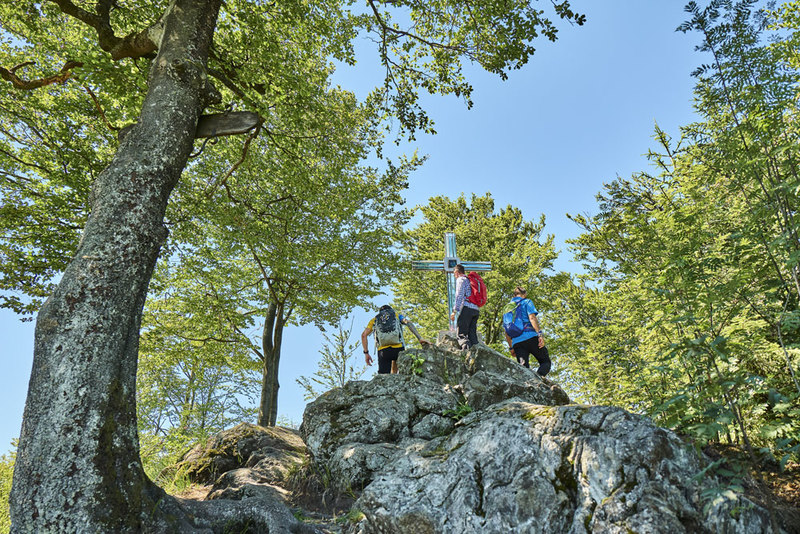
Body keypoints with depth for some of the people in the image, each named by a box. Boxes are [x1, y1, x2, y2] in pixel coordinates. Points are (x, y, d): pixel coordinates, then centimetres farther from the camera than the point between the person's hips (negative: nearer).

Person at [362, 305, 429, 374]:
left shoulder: (374, 320, 25)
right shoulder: (397, 315, 23)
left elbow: (364, 335, 10)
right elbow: (409, 323, 3)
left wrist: (366, 353, 11)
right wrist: (420, 338, -5)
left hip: (383, 350, -1)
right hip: (398, 348, 1)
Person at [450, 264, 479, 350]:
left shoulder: (460, 279, 3)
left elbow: (459, 296, -8)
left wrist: (454, 311, -11)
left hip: (467, 308, -8)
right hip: (476, 310, 8)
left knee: (461, 333, -12)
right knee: (472, 334, 4)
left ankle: (466, 346, -34)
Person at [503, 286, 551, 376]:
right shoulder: (526, 302, 10)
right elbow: (532, 317, -9)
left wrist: (511, 347, 25)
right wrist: (540, 334, -15)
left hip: (516, 342, 5)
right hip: (530, 337, -5)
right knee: (545, 362, 2)